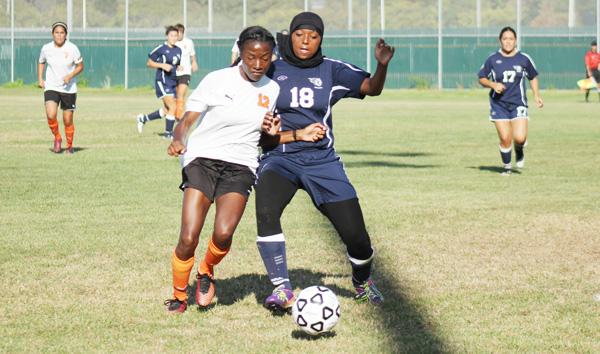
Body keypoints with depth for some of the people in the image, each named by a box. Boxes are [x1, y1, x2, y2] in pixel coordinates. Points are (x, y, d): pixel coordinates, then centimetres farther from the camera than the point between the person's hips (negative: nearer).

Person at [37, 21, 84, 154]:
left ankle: (69, 146, 27)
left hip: (69, 89, -1)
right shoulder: (46, 48, -3)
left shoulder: (72, 48, -10)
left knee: (68, 121, 4)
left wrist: (70, 76, -17)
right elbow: (41, 62, 17)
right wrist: (40, 79, 6)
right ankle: (57, 138, 6)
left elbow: (80, 66, 0)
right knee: (51, 115, -21)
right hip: (51, 87, 1)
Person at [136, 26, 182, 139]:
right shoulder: (161, 49, -10)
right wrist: (162, 65, -18)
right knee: (173, 107, -15)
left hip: (173, 83, 8)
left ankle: (143, 119, 33)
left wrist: (179, 68, 1)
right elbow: (149, 63, -4)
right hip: (162, 82, -8)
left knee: (167, 111, 13)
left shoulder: (178, 50, 10)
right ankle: (168, 133, -1)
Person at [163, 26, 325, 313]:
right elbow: (187, 120, -2)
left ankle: (207, 272, 10)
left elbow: (269, 139, 19)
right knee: (189, 238, -15)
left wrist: (300, 135, 0)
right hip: (202, 160, -2)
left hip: (240, 167, 2)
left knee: (223, 233, -23)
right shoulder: (217, 80, -3)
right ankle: (179, 295, 10)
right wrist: (178, 140, -24)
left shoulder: (272, 90, 8)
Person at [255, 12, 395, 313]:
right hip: (280, 158, -1)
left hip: (322, 161, 1)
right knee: (266, 212, -33)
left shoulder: (331, 70, 5)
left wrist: (382, 65, -28)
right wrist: (297, 134, -12)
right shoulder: (271, 71, 1)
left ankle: (362, 283, 31)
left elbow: (371, 88, -7)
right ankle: (282, 289, -23)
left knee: (356, 235, -3)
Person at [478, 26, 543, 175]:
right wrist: (493, 85, -12)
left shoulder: (524, 59, 1)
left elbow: (533, 77, 15)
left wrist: (537, 96, 6)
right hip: (499, 105, 0)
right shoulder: (492, 59, -1)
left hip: (518, 104, 0)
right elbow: (481, 78, 7)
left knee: (519, 137, -15)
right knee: (505, 139, -5)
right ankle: (507, 166, 18)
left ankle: (519, 152, 21)